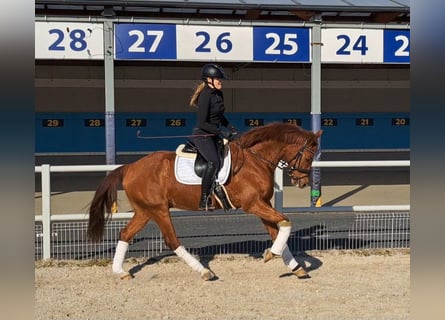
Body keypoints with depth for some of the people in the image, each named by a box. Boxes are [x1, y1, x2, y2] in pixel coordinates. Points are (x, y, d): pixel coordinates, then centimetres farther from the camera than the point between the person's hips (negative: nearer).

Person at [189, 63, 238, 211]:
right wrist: (221, 132, -23)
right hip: (202, 135, -10)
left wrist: (231, 128, 8)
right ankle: (204, 200, -23)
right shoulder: (205, 96, -18)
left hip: (213, 135, 10)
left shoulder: (219, 94, 9)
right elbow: (202, 123, -21)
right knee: (214, 161, -26)